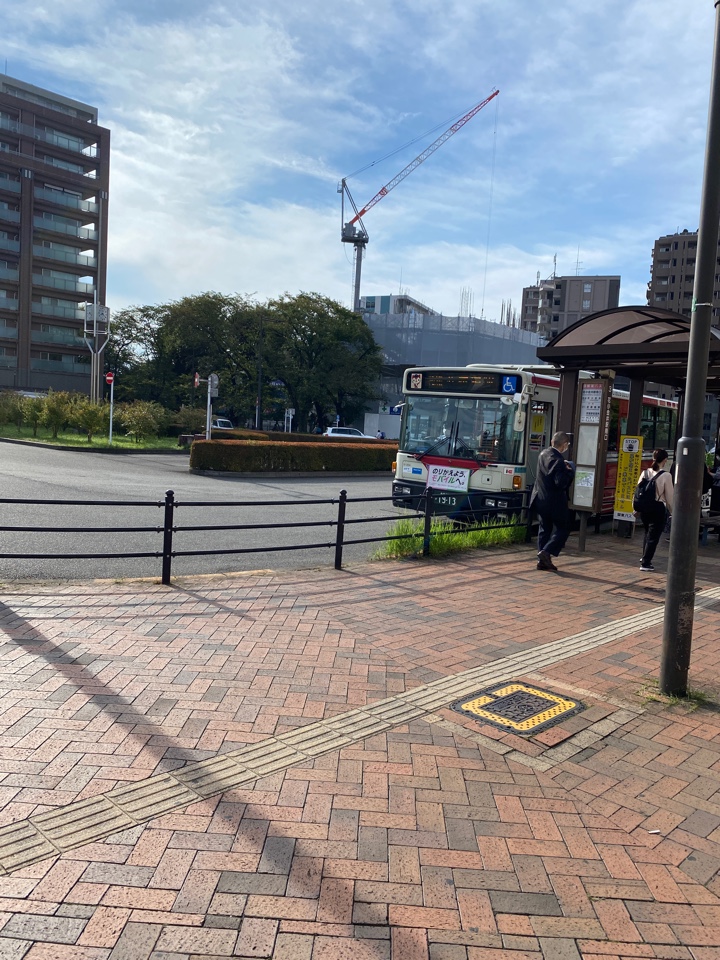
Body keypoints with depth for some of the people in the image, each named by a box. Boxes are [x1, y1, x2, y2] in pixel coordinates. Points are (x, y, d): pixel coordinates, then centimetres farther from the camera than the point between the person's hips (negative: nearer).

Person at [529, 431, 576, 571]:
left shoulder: (543, 454, 5)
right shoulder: (558, 461, -22)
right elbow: (561, 483, -25)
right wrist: (570, 471, -12)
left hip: (541, 500, 8)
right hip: (555, 502, -8)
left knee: (545, 529, 14)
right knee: (562, 529, 7)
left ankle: (543, 560, 15)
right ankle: (546, 552, -7)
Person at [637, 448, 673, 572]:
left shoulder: (645, 473, 0)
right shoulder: (666, 475, -13)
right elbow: (669, 496, -7)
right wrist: (672, 511, 5)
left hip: (644, 507, 5)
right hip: (658, 508, -5)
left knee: (648, 533, 24)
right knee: (653, 536, 4)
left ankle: (645, 558, 34)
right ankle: (645, 563, 4)